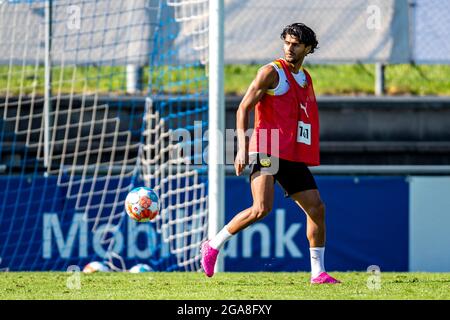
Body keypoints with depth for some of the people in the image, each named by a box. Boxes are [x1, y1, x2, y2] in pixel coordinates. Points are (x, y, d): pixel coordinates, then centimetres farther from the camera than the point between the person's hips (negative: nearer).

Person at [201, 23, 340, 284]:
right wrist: (242, 147, -17)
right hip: (267, 151, -7)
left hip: (294, 158, 7)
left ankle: (318, 272, 9)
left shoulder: (306, 79, 18)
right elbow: (243, 108, -7)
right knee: (262, 208, -22)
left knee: (317, 208, 1)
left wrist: (308, 157, 25)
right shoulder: (272, 72, -4)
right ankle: (213, 246, -6)